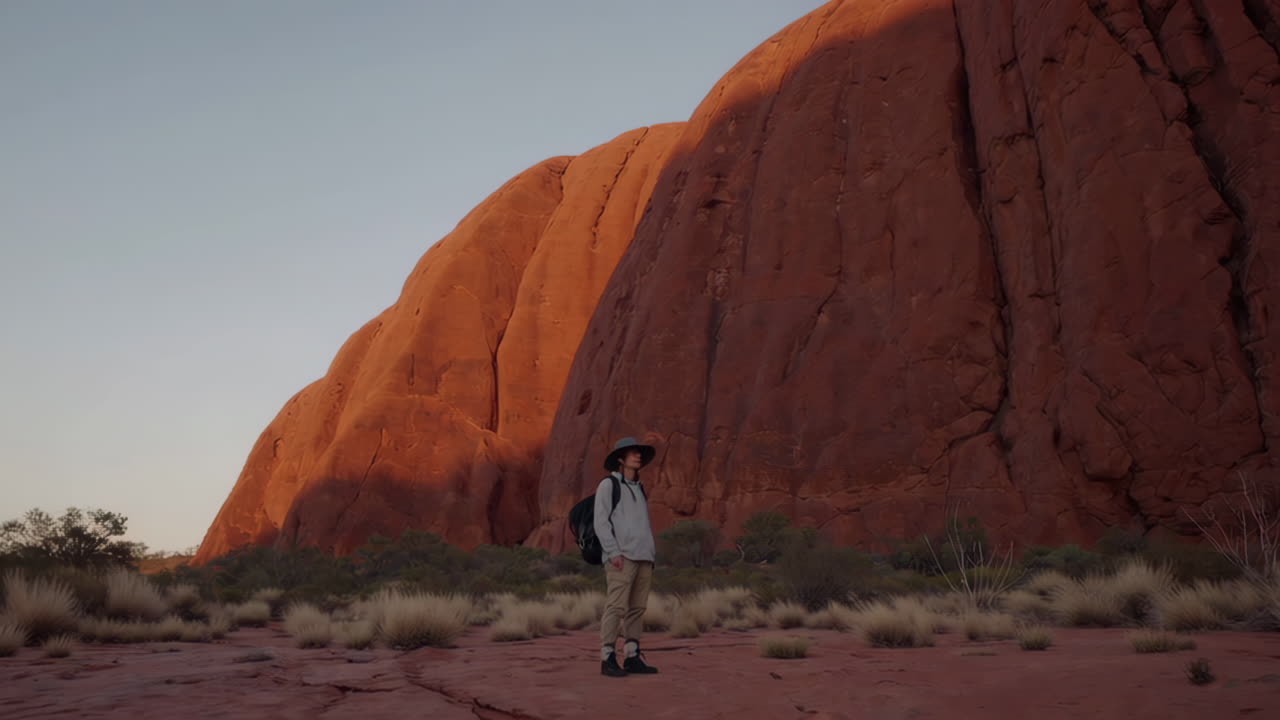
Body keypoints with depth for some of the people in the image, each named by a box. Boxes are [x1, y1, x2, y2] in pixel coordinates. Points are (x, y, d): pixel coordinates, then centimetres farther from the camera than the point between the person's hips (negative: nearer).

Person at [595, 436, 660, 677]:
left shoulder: (639, 489, 20)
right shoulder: (608, 485, -2)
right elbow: (601, 522, -9)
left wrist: (650, 555, 15)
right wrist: (613, 553, -18)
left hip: (642, 557, 7)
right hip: (622, 556, -7)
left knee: (637, 608, 5)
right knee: (616, 607, -10)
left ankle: (632, 658, 7)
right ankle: (608, 660, -8)